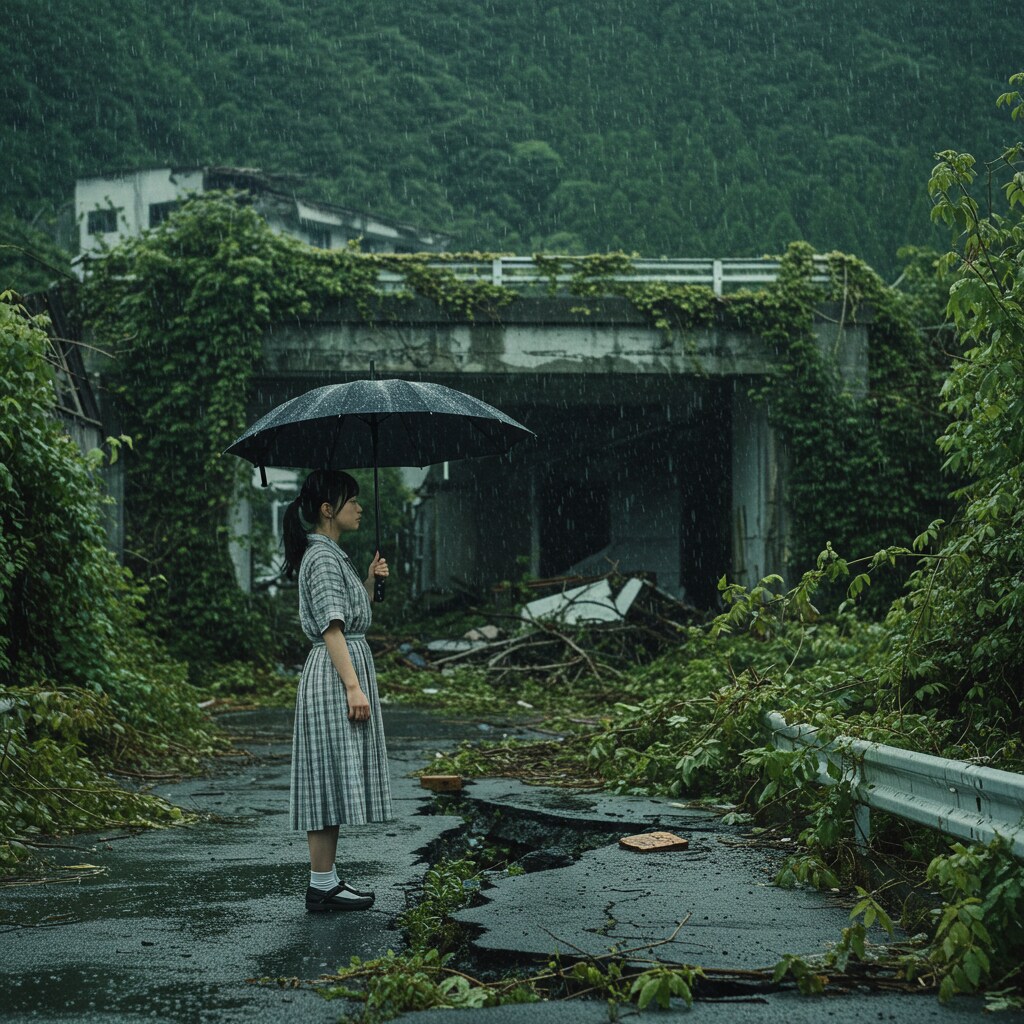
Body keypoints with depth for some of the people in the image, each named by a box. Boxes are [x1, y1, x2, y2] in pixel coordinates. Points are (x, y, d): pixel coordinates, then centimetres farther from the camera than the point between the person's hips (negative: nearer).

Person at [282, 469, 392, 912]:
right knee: (331, 778, -8)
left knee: (335, 783, 10)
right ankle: (321, 885, -5)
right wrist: (353, 686, -24)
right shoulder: (322, 557, -13)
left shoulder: (332, 554, 18)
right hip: (332, 675, -10)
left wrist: (370, 581, 10)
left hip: (350, 666, 10)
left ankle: (327, 879, 14)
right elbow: (332, 627, -20)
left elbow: (355, 615, 24)